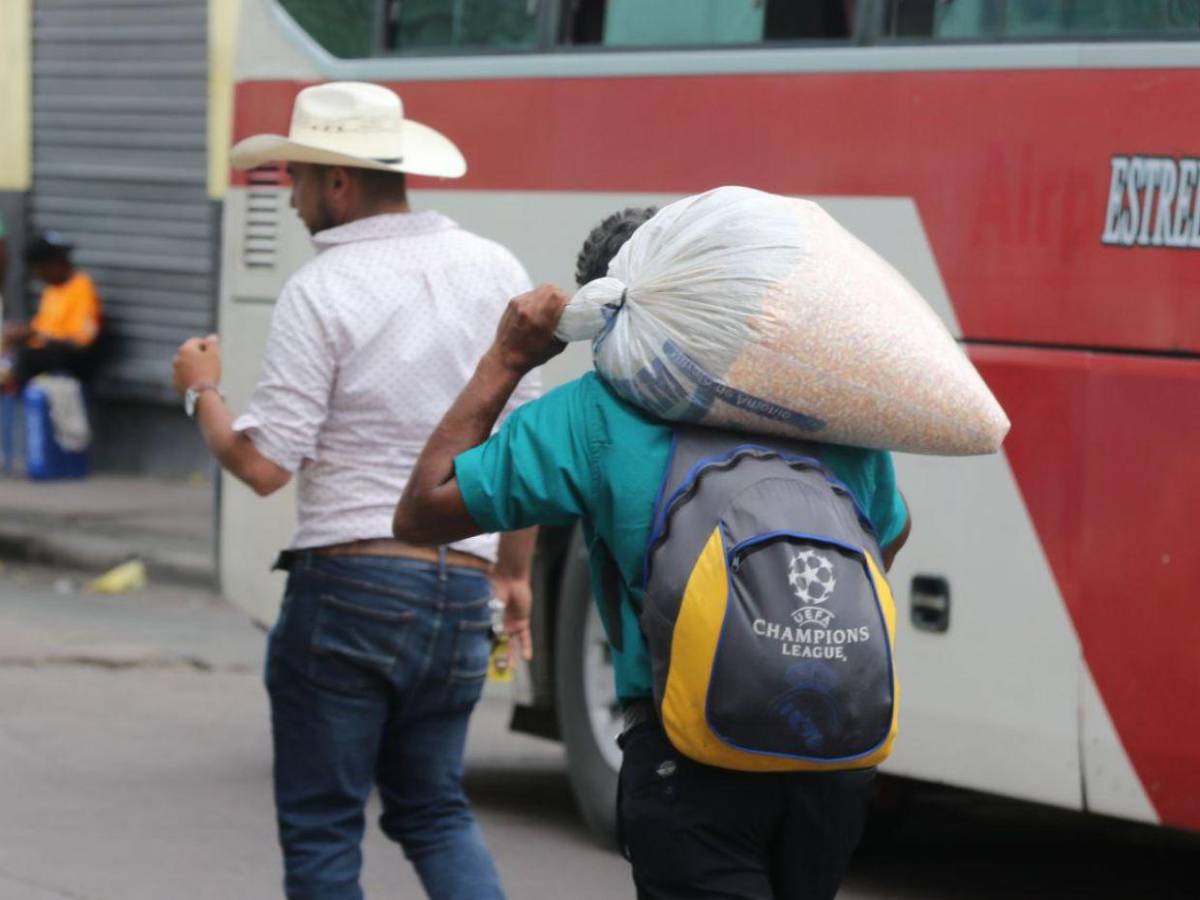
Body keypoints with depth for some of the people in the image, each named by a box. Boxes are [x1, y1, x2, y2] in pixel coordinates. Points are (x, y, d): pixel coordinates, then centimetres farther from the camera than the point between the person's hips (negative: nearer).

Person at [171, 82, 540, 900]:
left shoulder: (322, 289, -11)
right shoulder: (497, 271, 6)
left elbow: (263, 465, -12)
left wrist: (201, 390, 7)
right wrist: (514, 570, 21)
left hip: (350, 583, -6)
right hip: (463, 588, 6)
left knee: (321, 825, 5)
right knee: (434, 807, 19)